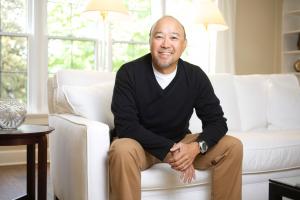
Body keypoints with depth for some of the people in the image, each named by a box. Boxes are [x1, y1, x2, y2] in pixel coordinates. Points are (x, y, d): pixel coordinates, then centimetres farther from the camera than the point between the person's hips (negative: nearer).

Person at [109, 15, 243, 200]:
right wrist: (168, 150, -30)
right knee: (122, 150, -37)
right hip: (141, 143, -3)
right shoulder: (129, 73, -16)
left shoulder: (195, 76, -7)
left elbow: (217, 121, -6)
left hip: (180, 143, 3)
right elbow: (126, 125, -22)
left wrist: (197, 147, -27)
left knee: (233, 146, -12)